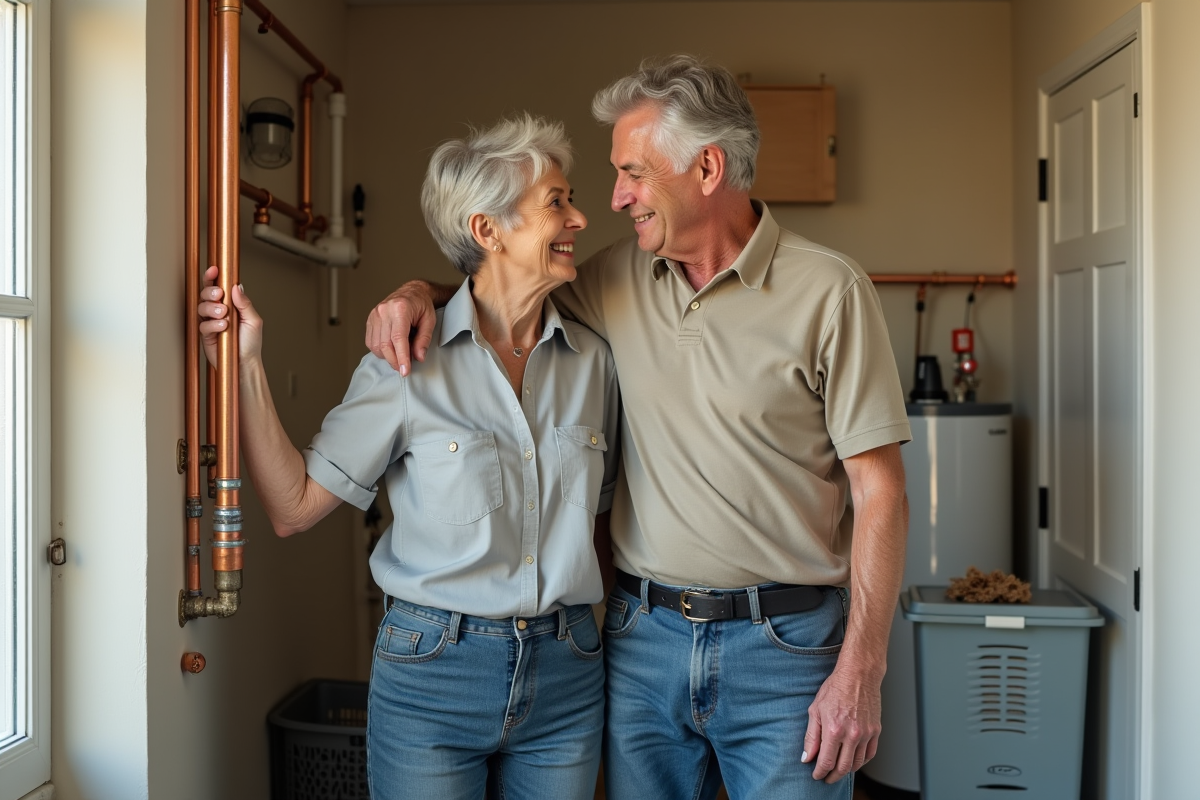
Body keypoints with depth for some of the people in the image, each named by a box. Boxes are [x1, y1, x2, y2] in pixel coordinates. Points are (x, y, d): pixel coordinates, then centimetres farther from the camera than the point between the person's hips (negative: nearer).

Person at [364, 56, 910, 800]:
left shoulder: (828, 290, -8)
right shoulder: (618, 279, 5)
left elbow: (879, 493, -9)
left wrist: (860, 671, -13)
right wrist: (423, 291, 0)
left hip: (783, 645, -4)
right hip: (643, 634, 4)